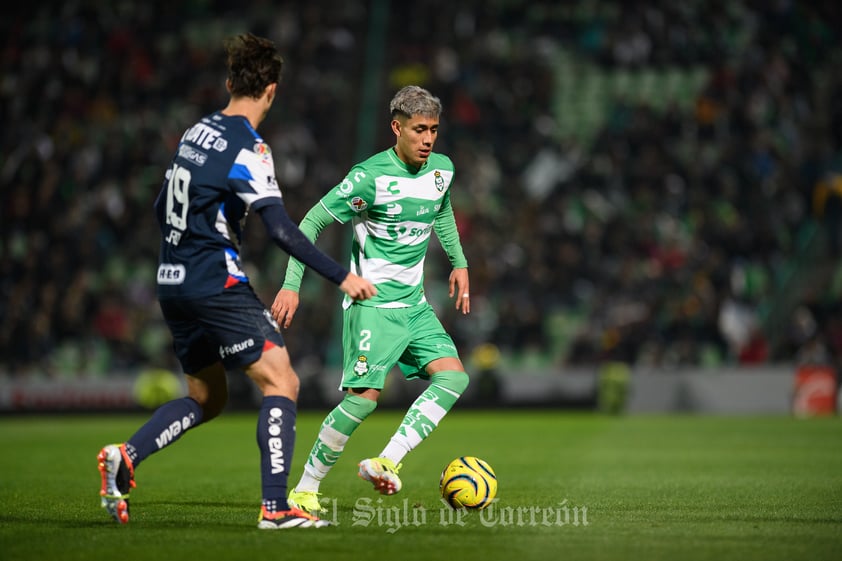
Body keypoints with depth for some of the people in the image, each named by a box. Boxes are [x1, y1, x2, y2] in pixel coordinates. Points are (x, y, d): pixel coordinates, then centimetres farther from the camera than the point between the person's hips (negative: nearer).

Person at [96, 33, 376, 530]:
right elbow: (282, 230, -20)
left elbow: (162, 209, 22)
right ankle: (276, 507, -13)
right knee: (282, 382, -5)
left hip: (174, 284, 8)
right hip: (218, 286, -8)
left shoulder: (196, 133, 11)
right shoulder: (248, 148, -13)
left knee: (206, 399, 18)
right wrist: (342, 277, -17)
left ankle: (126, 455, 1)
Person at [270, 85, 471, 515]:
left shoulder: (442, 170, 4)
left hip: (414, 303, 7)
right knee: (365, 396, -14)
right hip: (372, 303, -7)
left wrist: (459, 262, 22)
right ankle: (305, 487, 0)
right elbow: (312, 222, -11)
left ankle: (386, 463, -15)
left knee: (453, 377, -11)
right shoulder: (370, 176, -16)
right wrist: (291, 285, -16)